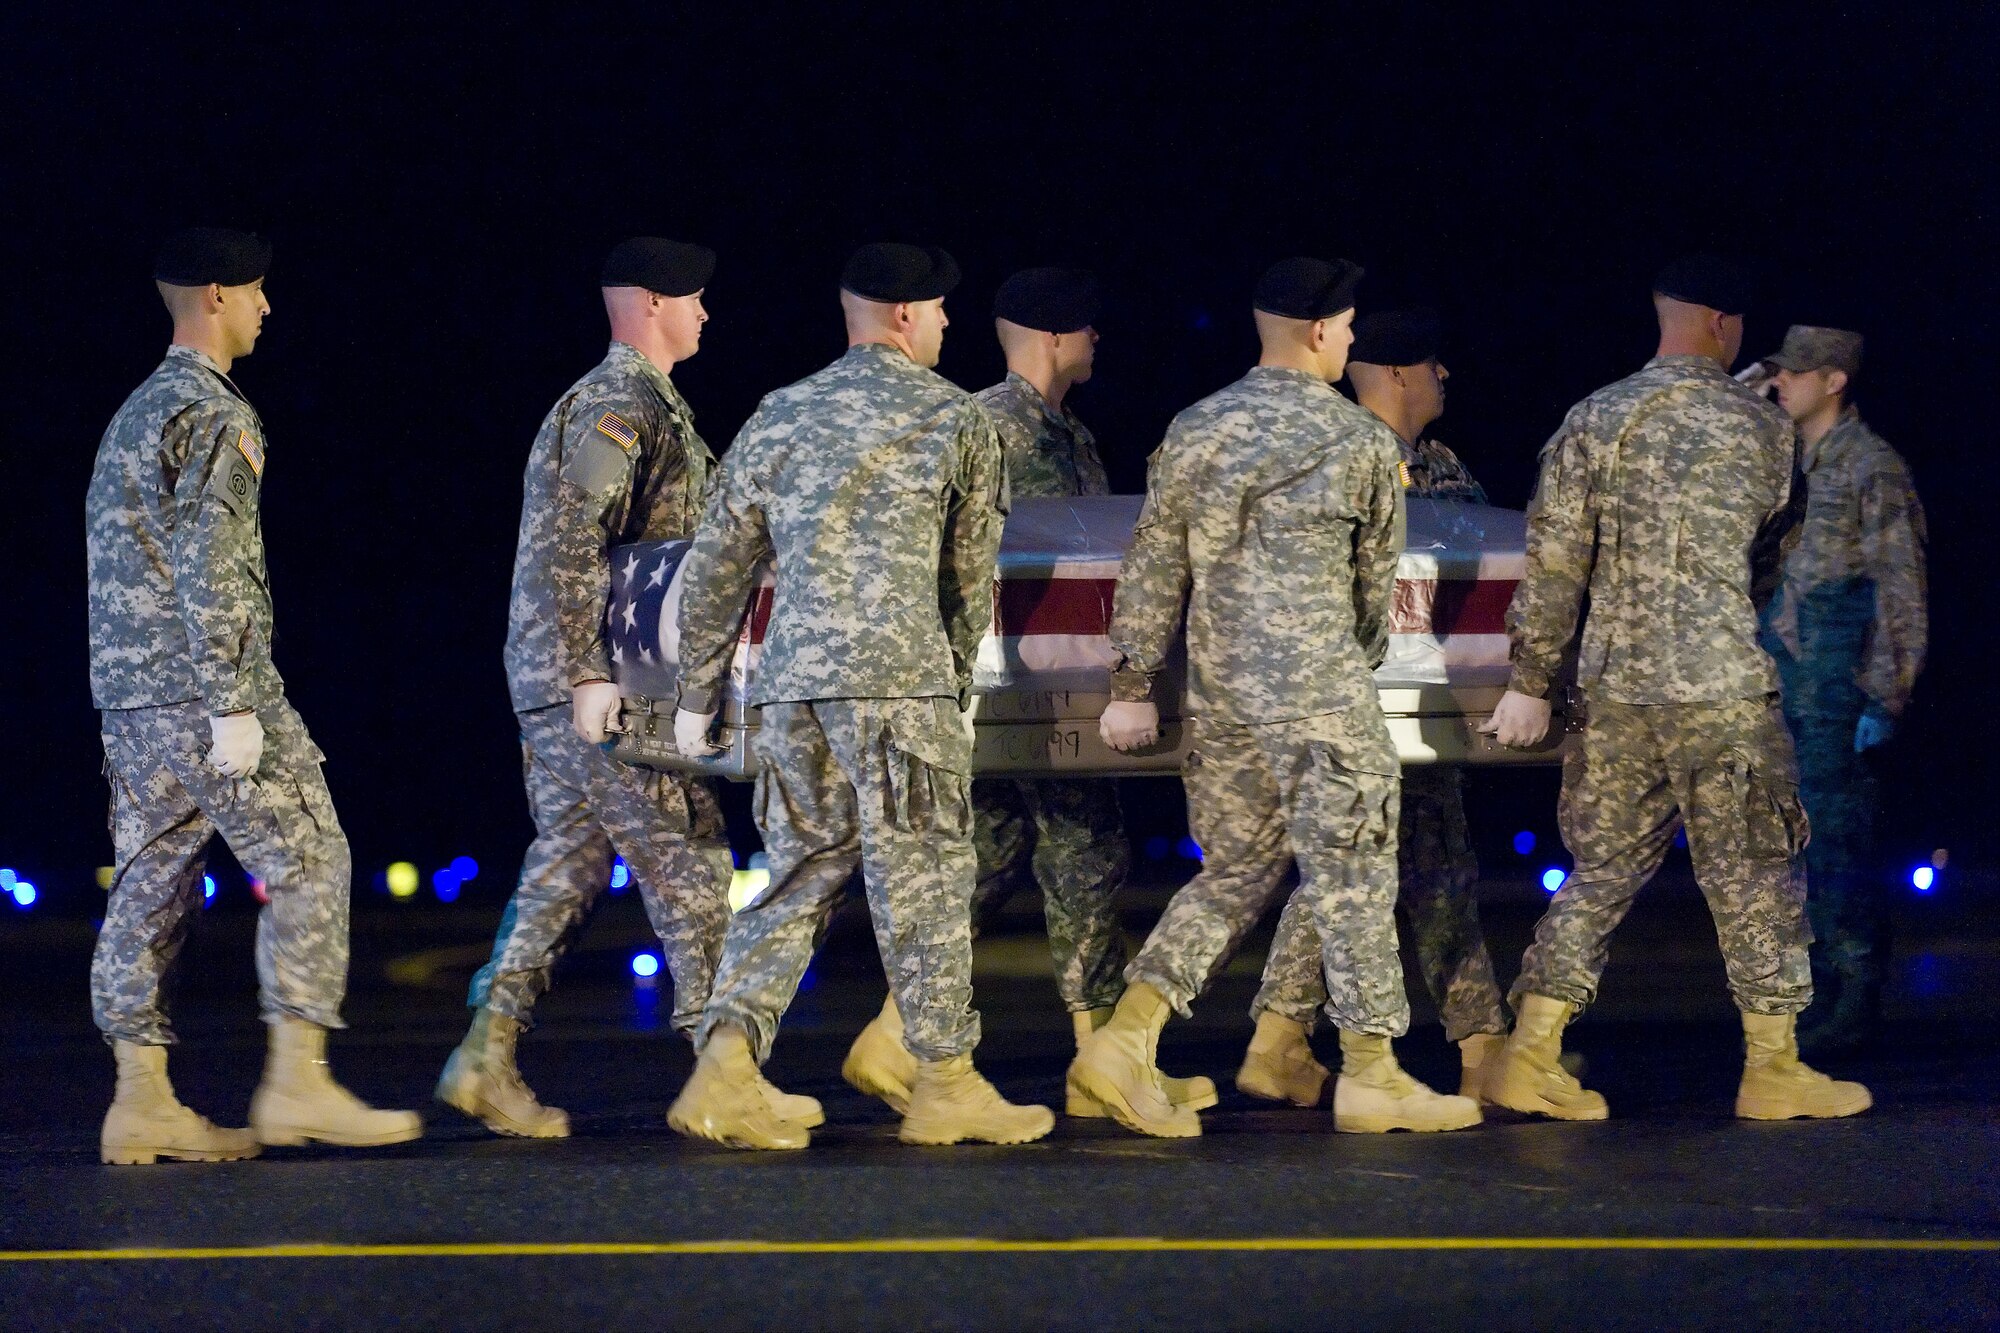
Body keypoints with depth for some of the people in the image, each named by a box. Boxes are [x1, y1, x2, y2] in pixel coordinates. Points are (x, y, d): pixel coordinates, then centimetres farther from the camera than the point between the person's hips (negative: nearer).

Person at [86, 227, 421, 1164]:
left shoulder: (137, 411, 19)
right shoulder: (214, 415, -11)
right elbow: (208, 569, -19)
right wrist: (233, 706, -19)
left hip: (129, 692, 9)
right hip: (198, 687, -9)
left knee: (153, 886, 7)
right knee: (307, 864, -5)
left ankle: (142, 1103, 5)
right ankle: (297, 1081, -8)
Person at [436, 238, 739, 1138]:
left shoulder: (612, 401, 20)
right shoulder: (624, 405, -13)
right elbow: (570, 540, -23)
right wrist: (590, 674, -26)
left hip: (554, 688, 10)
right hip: (603, 686, -10)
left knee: (566, 864, 8)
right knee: (689, 865, -4)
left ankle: (489, 1052, 2)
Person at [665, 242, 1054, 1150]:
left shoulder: (778, 418, 13)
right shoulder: (954, 418, 2)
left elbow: (718, 568, 14)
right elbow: (973, 572, 9)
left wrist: (697, 693, 21)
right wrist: (957, 673, 23)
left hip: (791, 683, 5)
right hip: (900, 679, -5)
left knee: (801, 873, 10)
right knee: (923, 879, 2)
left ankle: (727, 1068, -3)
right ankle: (946, 1084, 8)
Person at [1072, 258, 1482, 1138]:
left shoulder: (1192, 433, 6)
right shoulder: (1358, 441, -5)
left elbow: (1154, 569, 6)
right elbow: (1378, 576, 6)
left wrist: (1133, 687, 9)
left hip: (1220, 688, 5)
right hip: (1321, 686, -5)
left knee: (1234, 868, 13)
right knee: (1351, 873, 3)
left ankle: (1126, 1041, 1)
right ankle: (1370, 1072, 8)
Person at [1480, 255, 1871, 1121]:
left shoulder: (1595, 420, 2)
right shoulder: (1761, 430, -2)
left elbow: (1554, 560, 0)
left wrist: (1531, 680, 4)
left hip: (1614, 684, 3)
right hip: (1721, 685, -3)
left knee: (1603, 869, 10)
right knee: (1752, 876, 5)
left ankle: (1531, 1058, 6)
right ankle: (1773, 1067, 10)